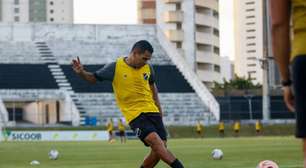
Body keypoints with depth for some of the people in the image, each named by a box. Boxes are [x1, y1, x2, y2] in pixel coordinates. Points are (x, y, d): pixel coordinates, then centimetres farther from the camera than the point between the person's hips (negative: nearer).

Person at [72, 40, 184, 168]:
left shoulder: (147, 68, 5)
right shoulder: (115, 67, -8)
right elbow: (93, 78, 2)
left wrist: (159, 108, 24)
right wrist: (81, 72, -18)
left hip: (152, 111, 5)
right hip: (134, 114, -5)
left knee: (160, 149, -3)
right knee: (156, 142, -25)